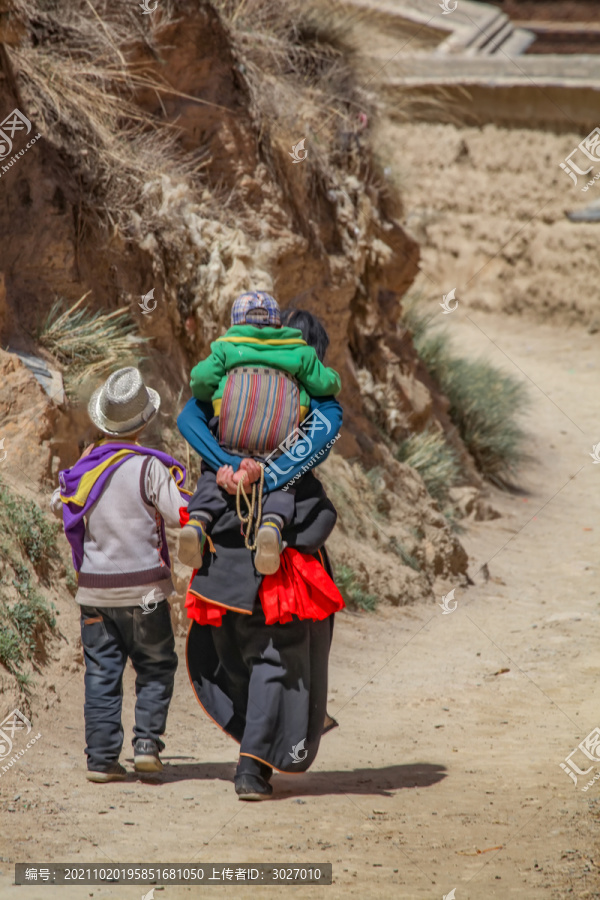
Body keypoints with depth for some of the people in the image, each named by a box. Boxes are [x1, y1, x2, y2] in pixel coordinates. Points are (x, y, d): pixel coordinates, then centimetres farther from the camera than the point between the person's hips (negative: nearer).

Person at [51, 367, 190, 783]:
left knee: (101, 674, 7)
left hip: (95, 589, 4)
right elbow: (180, 515, -14)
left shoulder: (86, 465, 2)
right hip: (143, 590, -4)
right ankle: (147, 743, -1)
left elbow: (59, 504, 19)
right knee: (156, 667, 12)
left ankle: (102, 758, 4)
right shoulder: (148, 466, -13)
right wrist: (180, 485, 4)